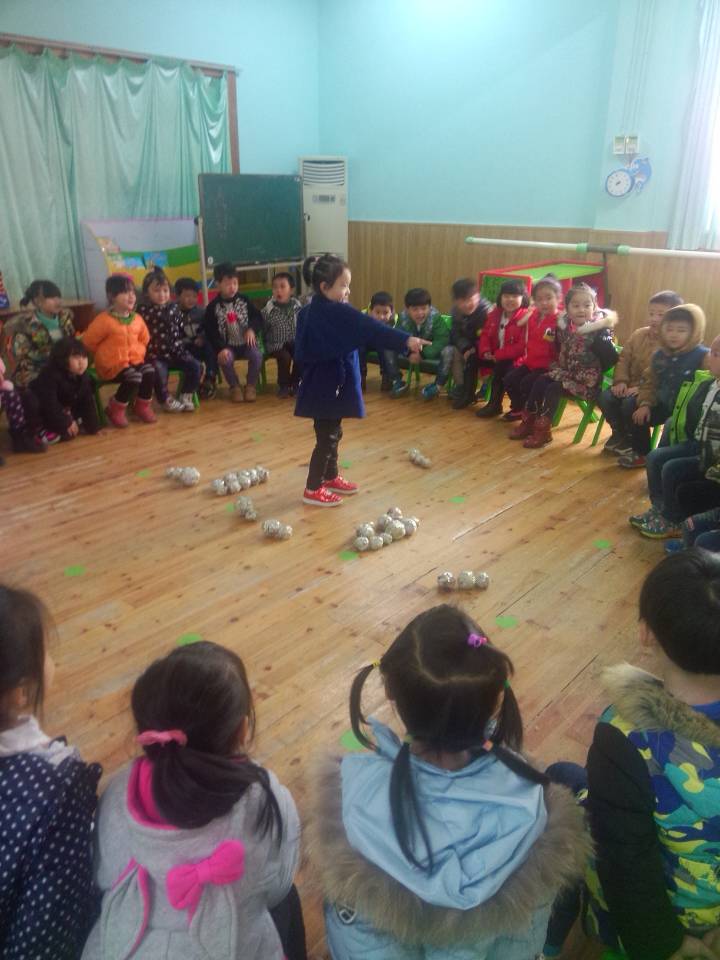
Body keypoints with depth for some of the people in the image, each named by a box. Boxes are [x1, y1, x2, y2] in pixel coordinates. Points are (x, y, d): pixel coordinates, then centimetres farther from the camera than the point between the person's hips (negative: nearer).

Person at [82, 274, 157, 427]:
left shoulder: (137, 318, 5)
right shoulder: (104, 320, -12)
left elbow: (144, 340, 22)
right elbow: (88, 342, -5)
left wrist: (137, 353, 10)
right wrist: (105, 355, 3)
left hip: (135, 360, 6)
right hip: (112, 364, -5)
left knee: (149, 371, -24)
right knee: (134, 377, -31)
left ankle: (143, 406, -1)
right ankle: (116, 409, -7)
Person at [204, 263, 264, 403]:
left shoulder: (244, 301, 2)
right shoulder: (213, 307, -4)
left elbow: (258, 318, 3)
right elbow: (210, 332, -7)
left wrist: (252, 329, -20)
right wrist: (221, 348, -21)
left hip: (246, 343, 1)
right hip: (228, 345, -1)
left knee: (257, 355, -27)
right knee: (225, 359, -31)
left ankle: (251, 385, -4)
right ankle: (235, 387, -4)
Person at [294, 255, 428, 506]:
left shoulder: (310, 310, 9)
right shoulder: (336, 312, -22)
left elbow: (302, 349, 18)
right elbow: (370, 329, -30)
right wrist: (405, 340, -34)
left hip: (323, 383, 10)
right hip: (328, 386, -10)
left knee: (333, 433, 21)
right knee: (326, 437, 1)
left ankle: (331, 477, 36)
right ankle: (313, 489, 11)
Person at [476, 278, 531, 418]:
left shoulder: (526, 317, -17)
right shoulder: (495, 313, 5)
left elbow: (523, 346, -24)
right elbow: (485, 334, 7)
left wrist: (498, 355, -25)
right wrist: (486, 352, -14)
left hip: (515, 359, -7)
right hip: (496, 356, 7)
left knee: (500, 368, -32)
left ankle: (495, 405, -14)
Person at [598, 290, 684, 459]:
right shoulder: (639, 334, 9)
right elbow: (624, 359, 11)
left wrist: (642, 388, -29)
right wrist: (621, 381, -6)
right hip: (631, 385, 7)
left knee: (630, 404, -32)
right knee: (605, 397, -17)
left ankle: (642, 449, -10)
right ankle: (621, 434, 9)